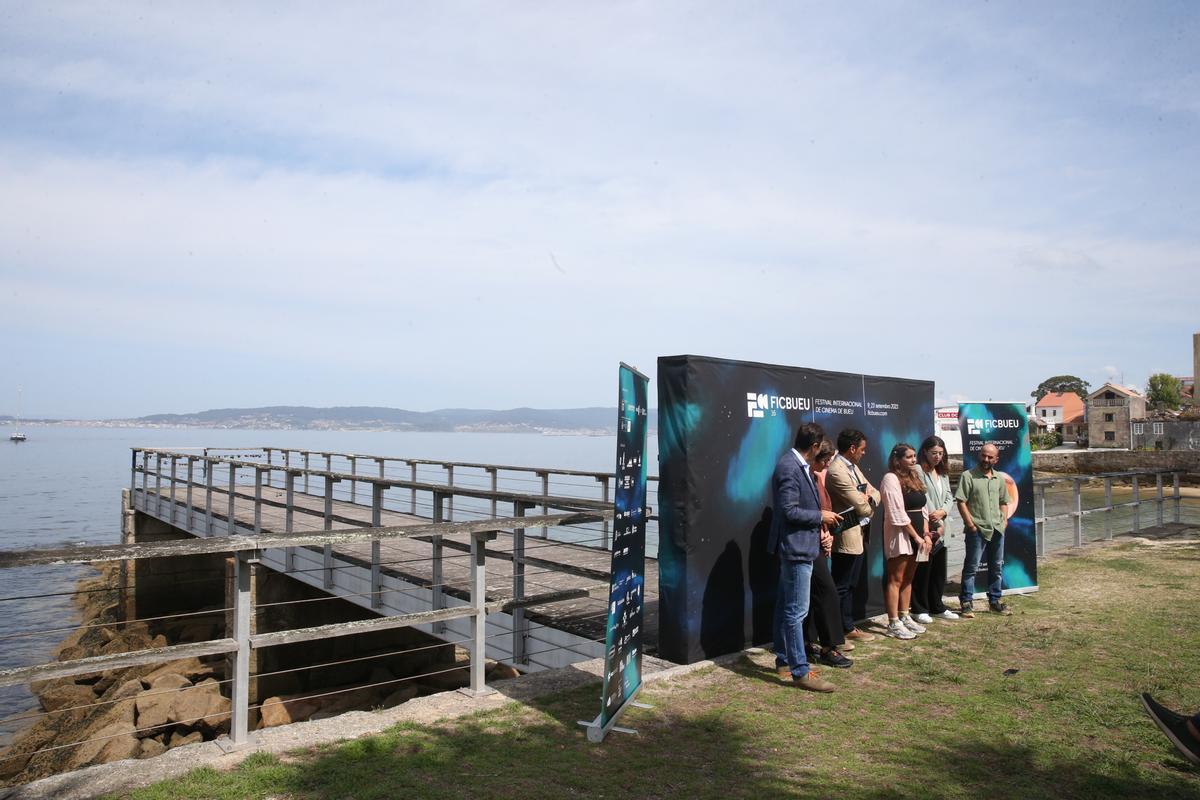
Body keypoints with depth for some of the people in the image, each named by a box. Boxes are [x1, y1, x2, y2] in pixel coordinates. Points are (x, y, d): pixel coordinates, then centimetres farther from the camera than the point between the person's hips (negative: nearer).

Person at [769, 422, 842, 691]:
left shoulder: (798, 465, 10)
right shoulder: (789, 468, -20)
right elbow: (789, 511, -23)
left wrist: (820, 518, 7)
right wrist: (820, 517, -12)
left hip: (799, 546, 11)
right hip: (796, 547, -11)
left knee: (786, 607, 17)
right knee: (796, 611, -5)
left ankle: (784, 661, 28)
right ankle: (800, 672, 1)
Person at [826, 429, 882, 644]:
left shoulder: (853, 467, 11)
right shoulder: (837, 471, -21)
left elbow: (874, 492, 14)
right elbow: (861, 507, -21)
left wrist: (869, 498, -9)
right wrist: (868, 505, 2)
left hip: (859, 535, 10)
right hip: (847, 537, -10)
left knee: (850, 586, 18)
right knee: (841, 588, -1)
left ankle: (848, 628, 28)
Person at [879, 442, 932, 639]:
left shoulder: (914, 478, 15)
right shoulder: (891, 479, -12)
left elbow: (922, 509, 15)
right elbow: (898, 514, -16)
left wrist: (926, 534, 4)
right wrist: (916, 536, -14)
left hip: (916, 536, 8)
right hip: (900, 535, -8)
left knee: (908, 579, 14)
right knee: (895, 580, -3)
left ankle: (904, 617, 23)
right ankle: (893, 624, 0)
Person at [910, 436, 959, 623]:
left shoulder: (942, 473, 17)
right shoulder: (918, 471, -10)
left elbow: (949, 496, 13)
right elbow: (921, 500, -15)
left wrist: (942, 511, -8)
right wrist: (937, 523, -13)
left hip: (939, 530, 8)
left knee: (939, 570, 13)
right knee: (923, 570, -2)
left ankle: (937, 607, 25)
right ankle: (920, 609, 8)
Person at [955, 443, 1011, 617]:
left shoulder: (999, 477, 12)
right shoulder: (968, 476, -7)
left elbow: (1004, 502, 20)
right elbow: (961, 502, -11)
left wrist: (1004, 521, 7)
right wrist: (971, 524, -14)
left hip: (997, 530, 6)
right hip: (977, 530, -6)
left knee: (997, 567, 14)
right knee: (971, 567, -3)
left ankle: (994, 601, 26)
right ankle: (966, 602, 3)